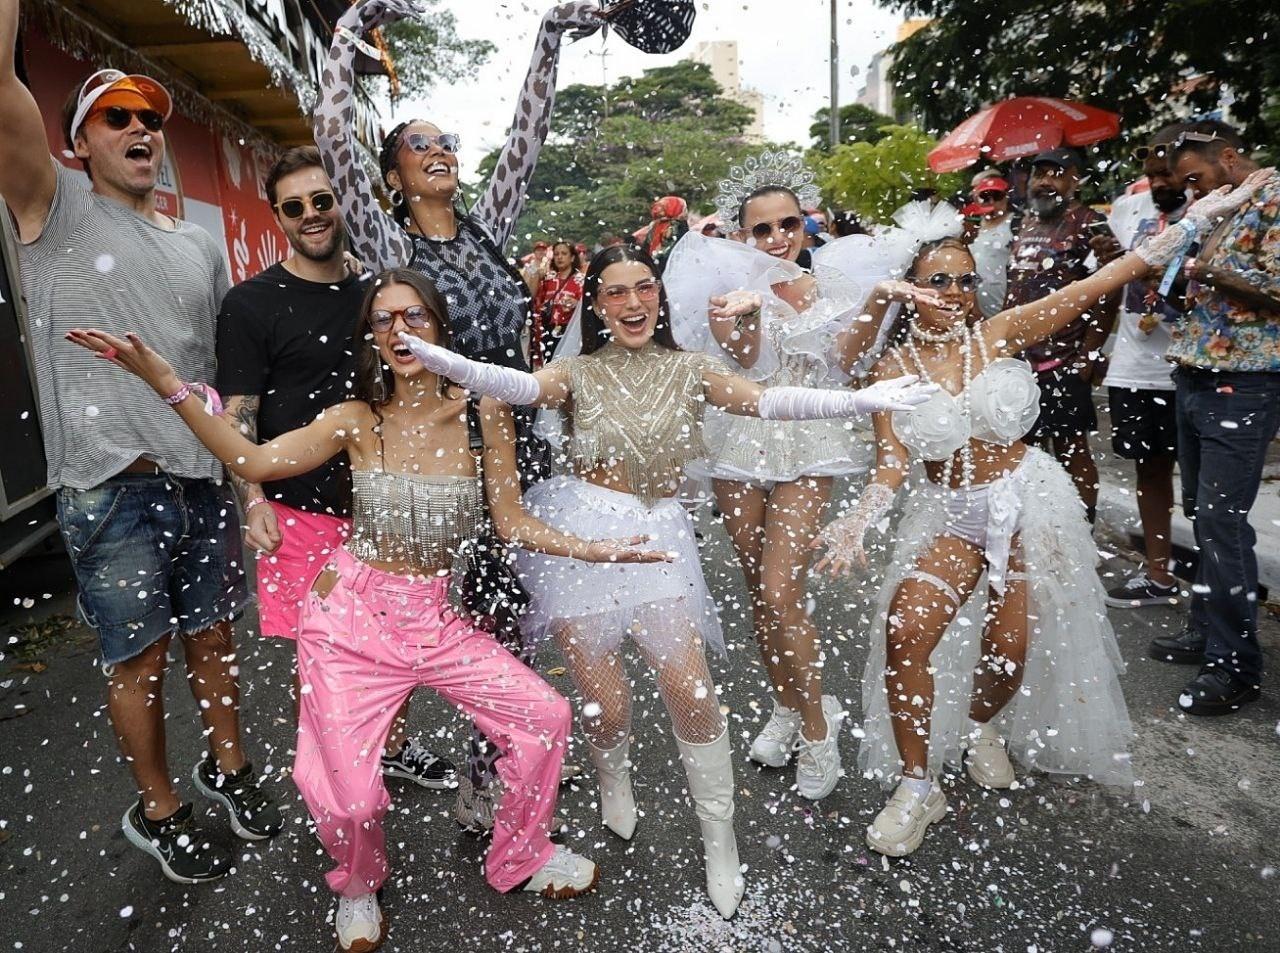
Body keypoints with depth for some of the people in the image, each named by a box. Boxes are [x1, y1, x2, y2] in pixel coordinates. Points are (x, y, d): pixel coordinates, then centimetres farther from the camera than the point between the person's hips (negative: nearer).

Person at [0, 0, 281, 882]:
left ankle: (227, 766, 36)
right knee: (141, 658, 6)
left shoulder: (201, 245, 14)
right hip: (113, 487, -4)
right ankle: (158, 811, 27)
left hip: (204, 479, 4)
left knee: (213, 635, 15)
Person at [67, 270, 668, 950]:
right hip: (351, 616, -1)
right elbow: (254, 460, -19)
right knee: (347, 796, -7)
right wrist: (166, 383, -24)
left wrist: (589, 549, -13)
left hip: (435, 615, 2)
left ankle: (521, 856, 25)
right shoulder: (358, 420, -5)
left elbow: (512, 523, -1)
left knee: (544, 715, -5)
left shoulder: (481, 411, -5)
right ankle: (359, 888, 31)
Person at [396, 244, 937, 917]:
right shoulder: (579, 371, 6)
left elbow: (768, 401, -5)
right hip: (579, 534, -1)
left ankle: (720, 840, 11)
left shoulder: (688, 370, 9)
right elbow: (520, 386, -14)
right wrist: (434, 357, -32)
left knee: (691, 690, -10)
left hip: (656, 535, 1)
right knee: (607, 704, 0)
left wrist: (862, 400, -18)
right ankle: (613, 780, 36)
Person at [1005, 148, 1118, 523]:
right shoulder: (1026, 225, 15)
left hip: (1064, 363, -7)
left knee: (1072, 450, 0)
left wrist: (1087, 356, -16)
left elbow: (1105, 298, -11)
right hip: (1020, 359, 7)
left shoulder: (1088, 224, -6)